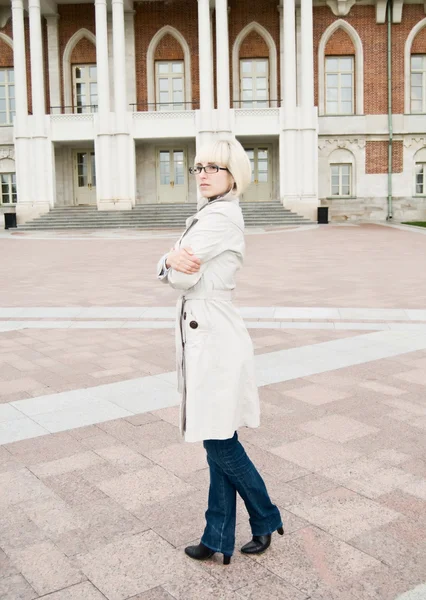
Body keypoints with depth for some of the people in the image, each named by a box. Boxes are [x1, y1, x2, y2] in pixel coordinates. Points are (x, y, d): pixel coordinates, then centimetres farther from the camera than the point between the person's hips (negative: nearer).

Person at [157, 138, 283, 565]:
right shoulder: (209, 214, 15)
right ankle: (219, 538, 25)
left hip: (214, 336, -10)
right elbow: (167, 272, 6)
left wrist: (179, 262, -1)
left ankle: (266, 520, 25)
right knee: (217, 441, 13)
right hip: (203, 334, 10)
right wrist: (173, 261, -14)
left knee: (220, 442, 3)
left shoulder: (221, 216, -15)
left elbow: (183, 276, -21)